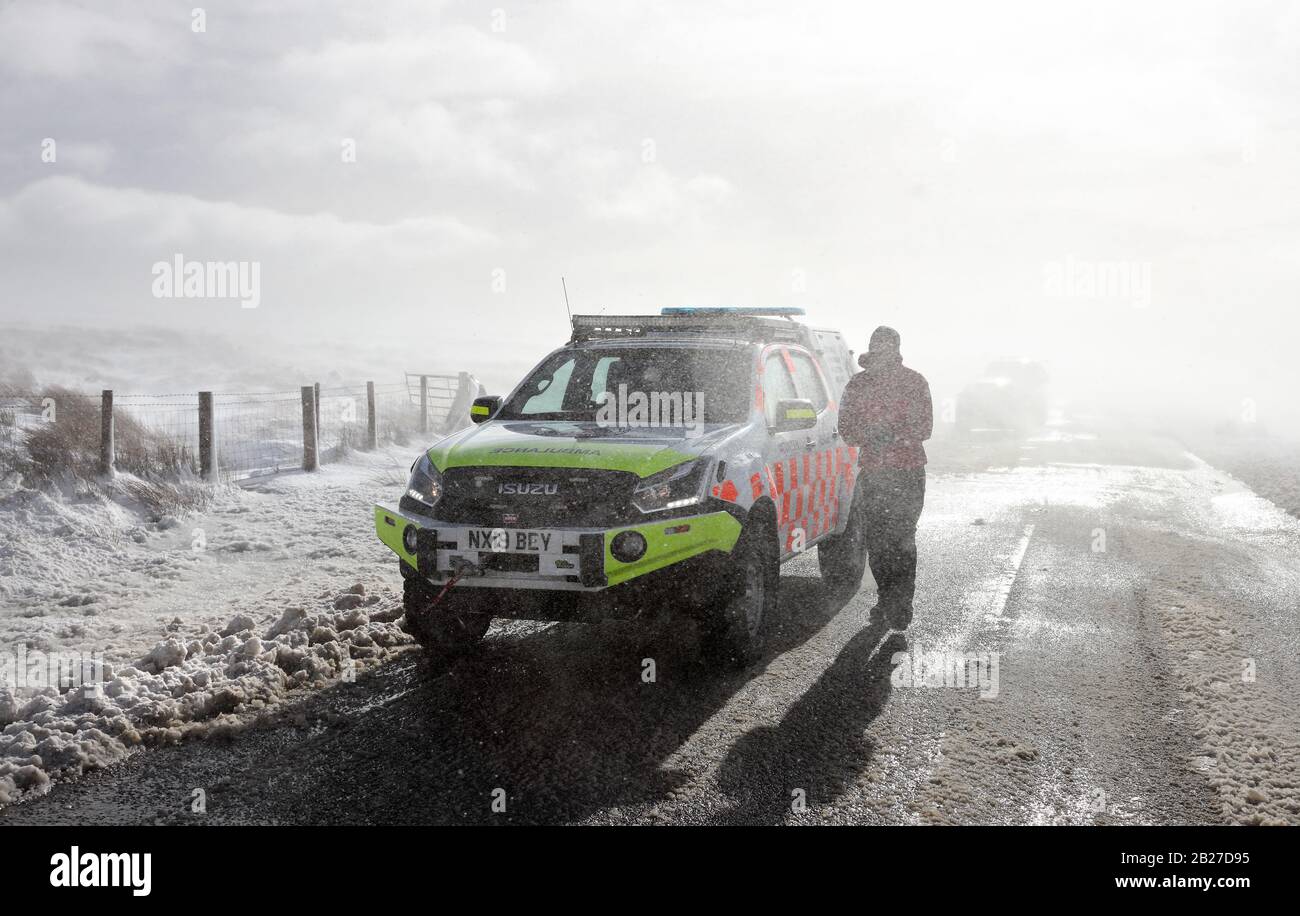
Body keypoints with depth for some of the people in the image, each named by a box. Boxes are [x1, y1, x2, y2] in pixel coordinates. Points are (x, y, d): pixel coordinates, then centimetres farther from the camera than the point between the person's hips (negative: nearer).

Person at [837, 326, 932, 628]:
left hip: (908, 470, -3)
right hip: (872, 470, 3)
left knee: (902, 538, -11)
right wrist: (871, 436, -12)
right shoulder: (857, 385, 11)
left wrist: (894, 437, -19)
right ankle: (886, 598, 17)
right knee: (876, 540, 4)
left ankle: (901, 603, -10)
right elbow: (846, 429, 9)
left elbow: (924, 428, -2)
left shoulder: (915, 382, 3)